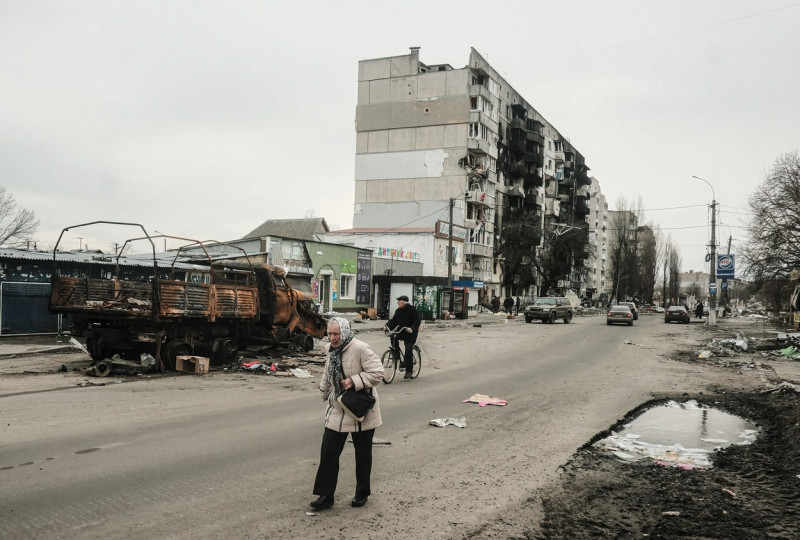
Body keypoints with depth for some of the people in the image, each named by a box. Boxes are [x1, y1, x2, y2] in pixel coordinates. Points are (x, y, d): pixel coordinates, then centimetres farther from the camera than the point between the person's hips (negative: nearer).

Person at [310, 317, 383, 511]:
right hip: (338, 411, 6)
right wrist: (325, 391, 16)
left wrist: (354, 381, -29)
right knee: (328, 452, 2)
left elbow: (378, 373, -25)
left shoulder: (360, 349, -21)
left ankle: (362, 493, 29)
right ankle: (325, 495, 13)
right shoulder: (331, 350, 3)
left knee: (363, 454, 12)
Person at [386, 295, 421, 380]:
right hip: (401, 330, 6)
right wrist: (388, 326, -13)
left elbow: (417, 320, -17)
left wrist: (412, 328, -32)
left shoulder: (412, 309, -12)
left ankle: (408, 372, 1)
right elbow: (393, 321, 5)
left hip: (410, 332, -6)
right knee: (393, 337, -21)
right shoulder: (398, 311, 7)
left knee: (408, 351, -9)